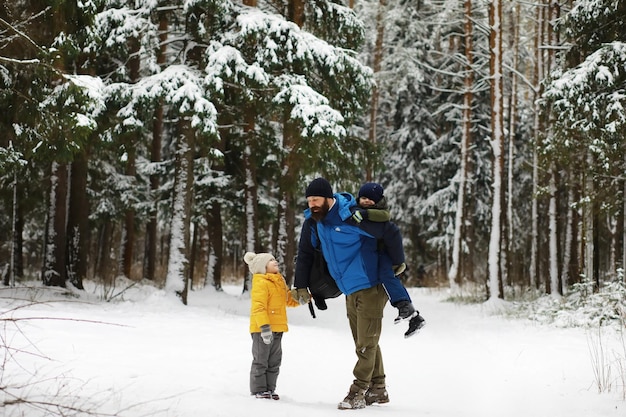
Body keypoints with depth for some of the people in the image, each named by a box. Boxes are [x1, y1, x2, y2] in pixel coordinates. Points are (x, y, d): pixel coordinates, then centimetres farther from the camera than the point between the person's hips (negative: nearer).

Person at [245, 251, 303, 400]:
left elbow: (289, 299, 23)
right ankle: (258, 389, 7)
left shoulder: (279, 282, 15)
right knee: (261, 360, 0)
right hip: (262, 329, -9)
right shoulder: (261, 283, -15)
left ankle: (269, 388, 23)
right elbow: (258, 306, -23)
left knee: (274, 361, 14)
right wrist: (264, 326, -30)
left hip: (277, 329, 9)